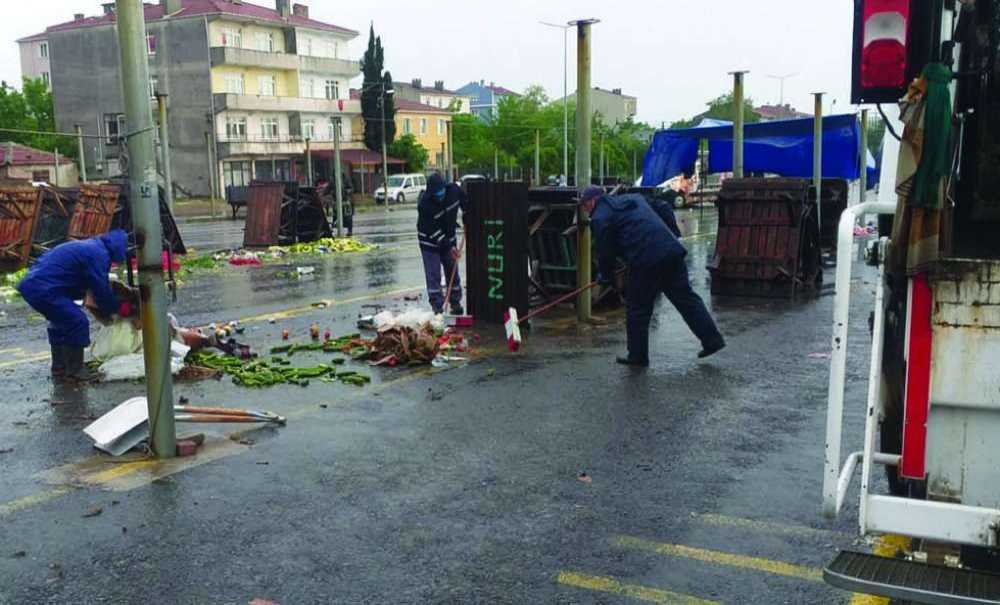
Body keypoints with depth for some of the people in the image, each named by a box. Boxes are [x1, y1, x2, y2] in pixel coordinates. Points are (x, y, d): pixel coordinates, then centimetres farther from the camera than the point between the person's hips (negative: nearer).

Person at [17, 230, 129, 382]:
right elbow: (102, 289, -8)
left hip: (30, 284, 11)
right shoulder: (99, 254, -11)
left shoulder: (89, 246, 21)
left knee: (61, 321, 24)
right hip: (43, 288, -11)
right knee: (77, 323, -5)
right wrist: (112, 309, 8)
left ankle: (59, 368, 32)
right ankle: (74, 371, 3)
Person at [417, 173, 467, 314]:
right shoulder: (424, 204, -30)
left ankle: (456, 304, 21)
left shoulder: (454, 190, -18)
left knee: (453, 272, 10)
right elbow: (432, 231, -27)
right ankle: (437, 307, -4)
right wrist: (449, 247, -28)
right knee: (433, 275, -8)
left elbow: (464, 200, 8)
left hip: (449, 238, 5)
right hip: (429, 241, -4)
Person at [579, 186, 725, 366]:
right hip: (672, 250, 7)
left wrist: (605, 275, 19)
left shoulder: (600, 218, 3)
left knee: (637, 308, 6)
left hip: (645, 260, -7)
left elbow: (605, 252, 2)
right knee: (686, 297, 13)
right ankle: (712, 340, 14)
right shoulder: (634, 198, 26)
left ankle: (638, 356, 13)